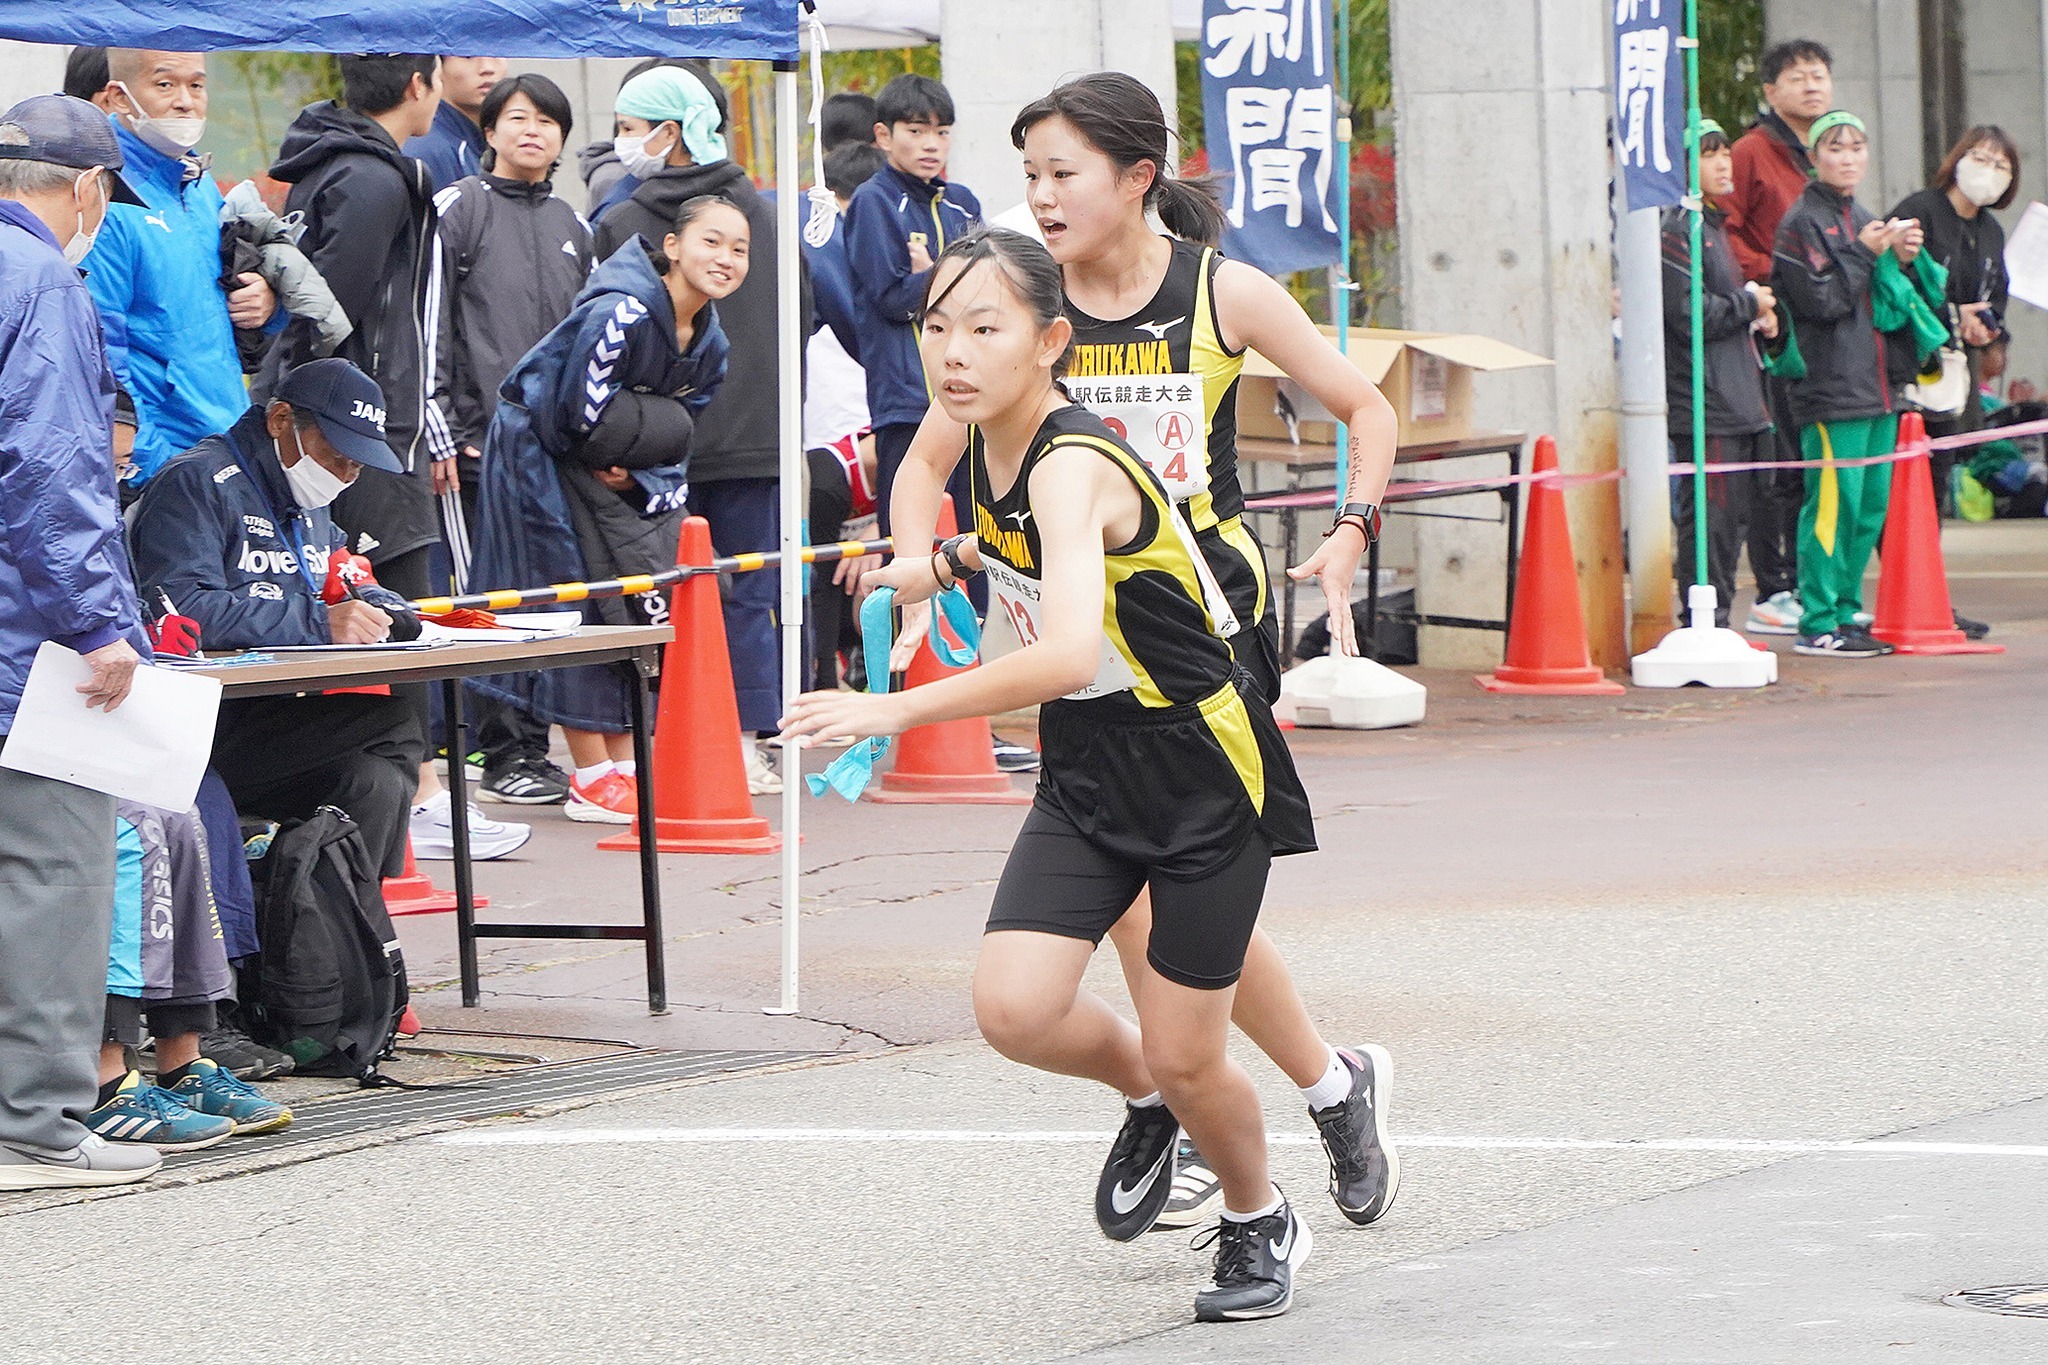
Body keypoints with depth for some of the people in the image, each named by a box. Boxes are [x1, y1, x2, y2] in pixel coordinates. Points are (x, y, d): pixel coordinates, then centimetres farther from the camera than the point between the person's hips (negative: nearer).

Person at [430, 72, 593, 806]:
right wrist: (437, 431, -11)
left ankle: (534, 747, 10)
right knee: (490, 603, -4)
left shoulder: (574, 226, 17)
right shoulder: (458, 209, -1)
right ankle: (502, 755, 0)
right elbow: (429, 326, -5)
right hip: (481, 440, -5)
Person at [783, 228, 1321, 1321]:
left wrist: (899, 708, -46)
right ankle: (1147, 1101, 22)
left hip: (1205, 777, -7)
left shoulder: (1071, 468, -28)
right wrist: (941, 562, 14)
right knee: (1014, 1009, -11)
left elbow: (1069, 652, -45)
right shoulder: (990, 445, -3)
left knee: (1183, 1058, -1)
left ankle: (1260, 1223, 30)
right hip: (1087, 774, 7)